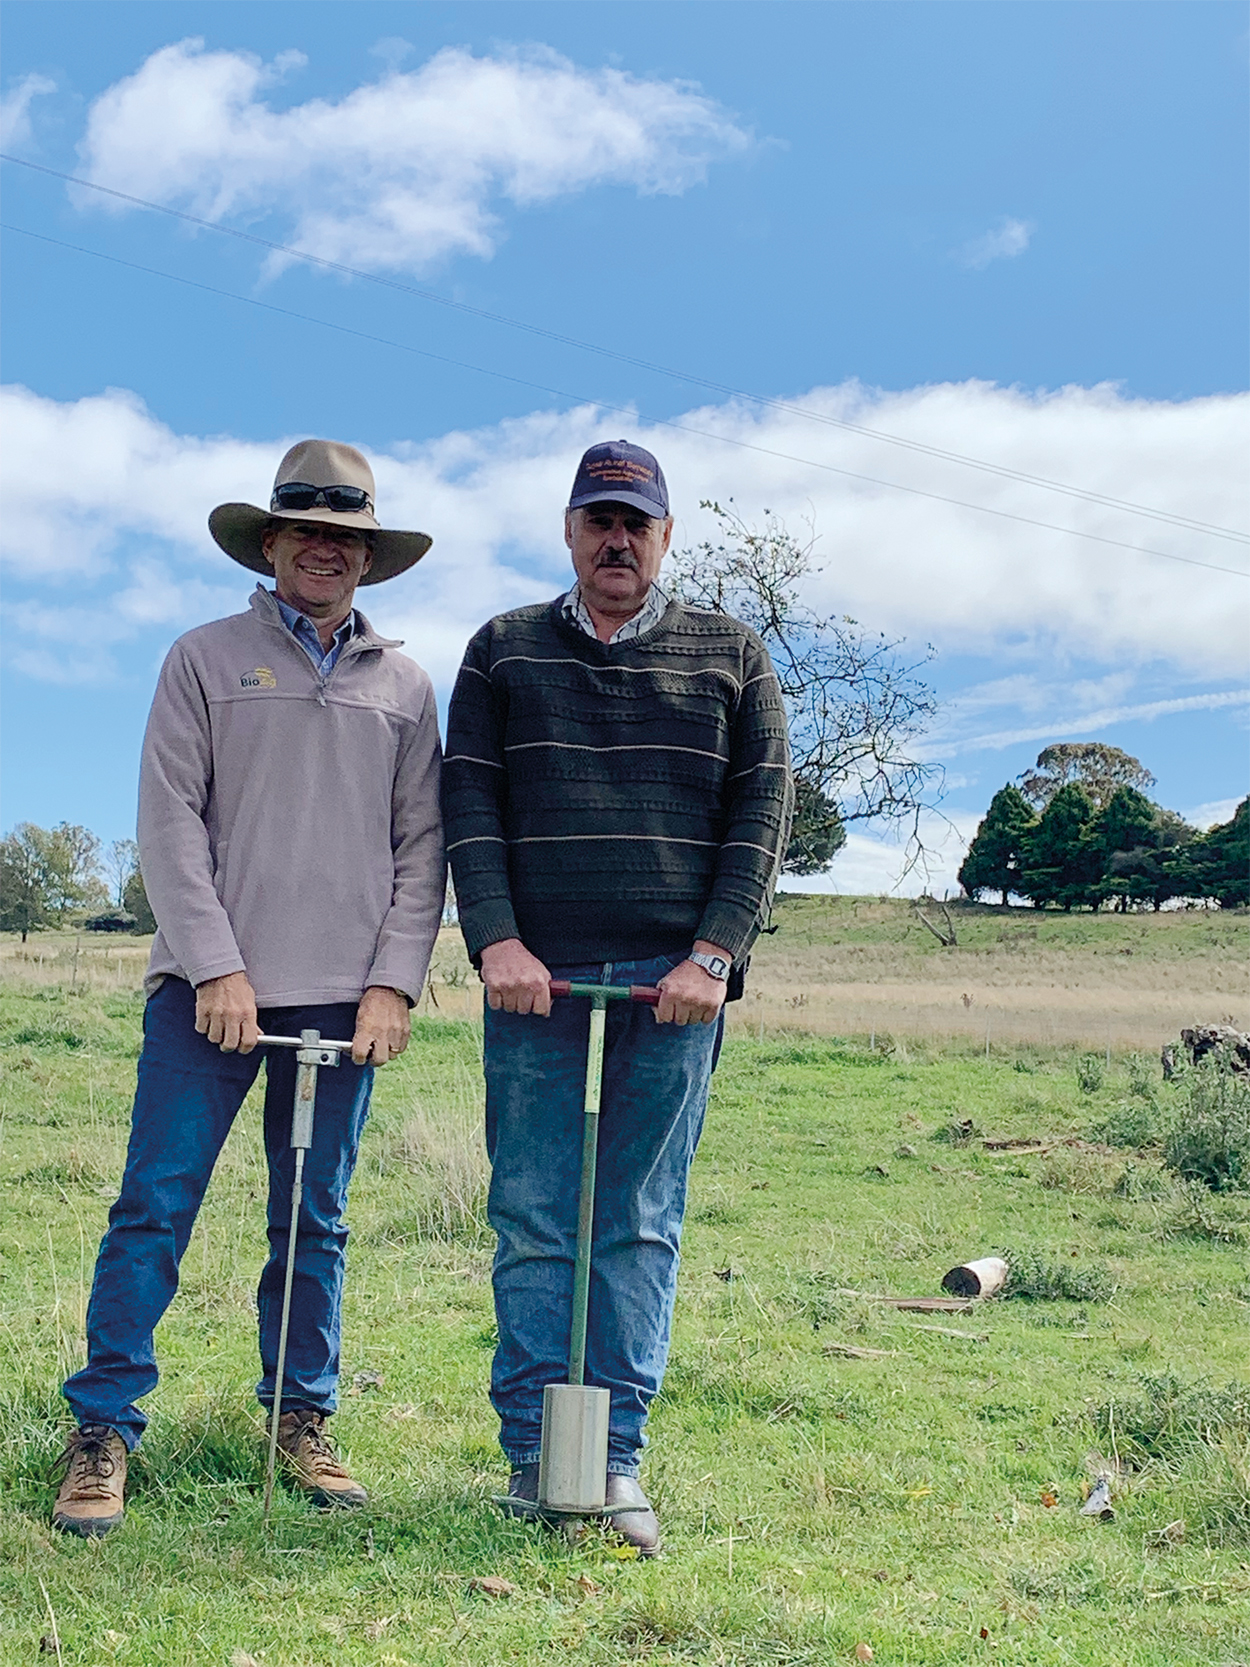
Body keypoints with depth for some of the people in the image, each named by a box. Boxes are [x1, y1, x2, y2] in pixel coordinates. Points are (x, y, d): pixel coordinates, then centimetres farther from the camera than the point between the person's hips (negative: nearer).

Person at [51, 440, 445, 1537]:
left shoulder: (404, 685, 13)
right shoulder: (207, 659, 7)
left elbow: (421, 843, 9)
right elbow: (171, 819, 0)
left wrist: (395, 982, -1)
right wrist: (215, 965, -9)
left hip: (346, 996, 2)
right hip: (211, 987, -2)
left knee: (314, 1222, 8)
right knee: (156, 1205, -3)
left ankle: (303, 1418, 20)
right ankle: (103, 1428, 7)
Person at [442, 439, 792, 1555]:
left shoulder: (731, 657, 12)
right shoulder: (504, 652, 13)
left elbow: (763, 813, 5)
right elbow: (469, 805, 7)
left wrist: (712, 957, -6)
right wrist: (496, 940, -7)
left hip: (674, 983, 0)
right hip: (536, 980, 0)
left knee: (642, 1229, 2)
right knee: (533, 1223, 1)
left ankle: (617, 1460, 9)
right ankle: (532, 1457, 10)